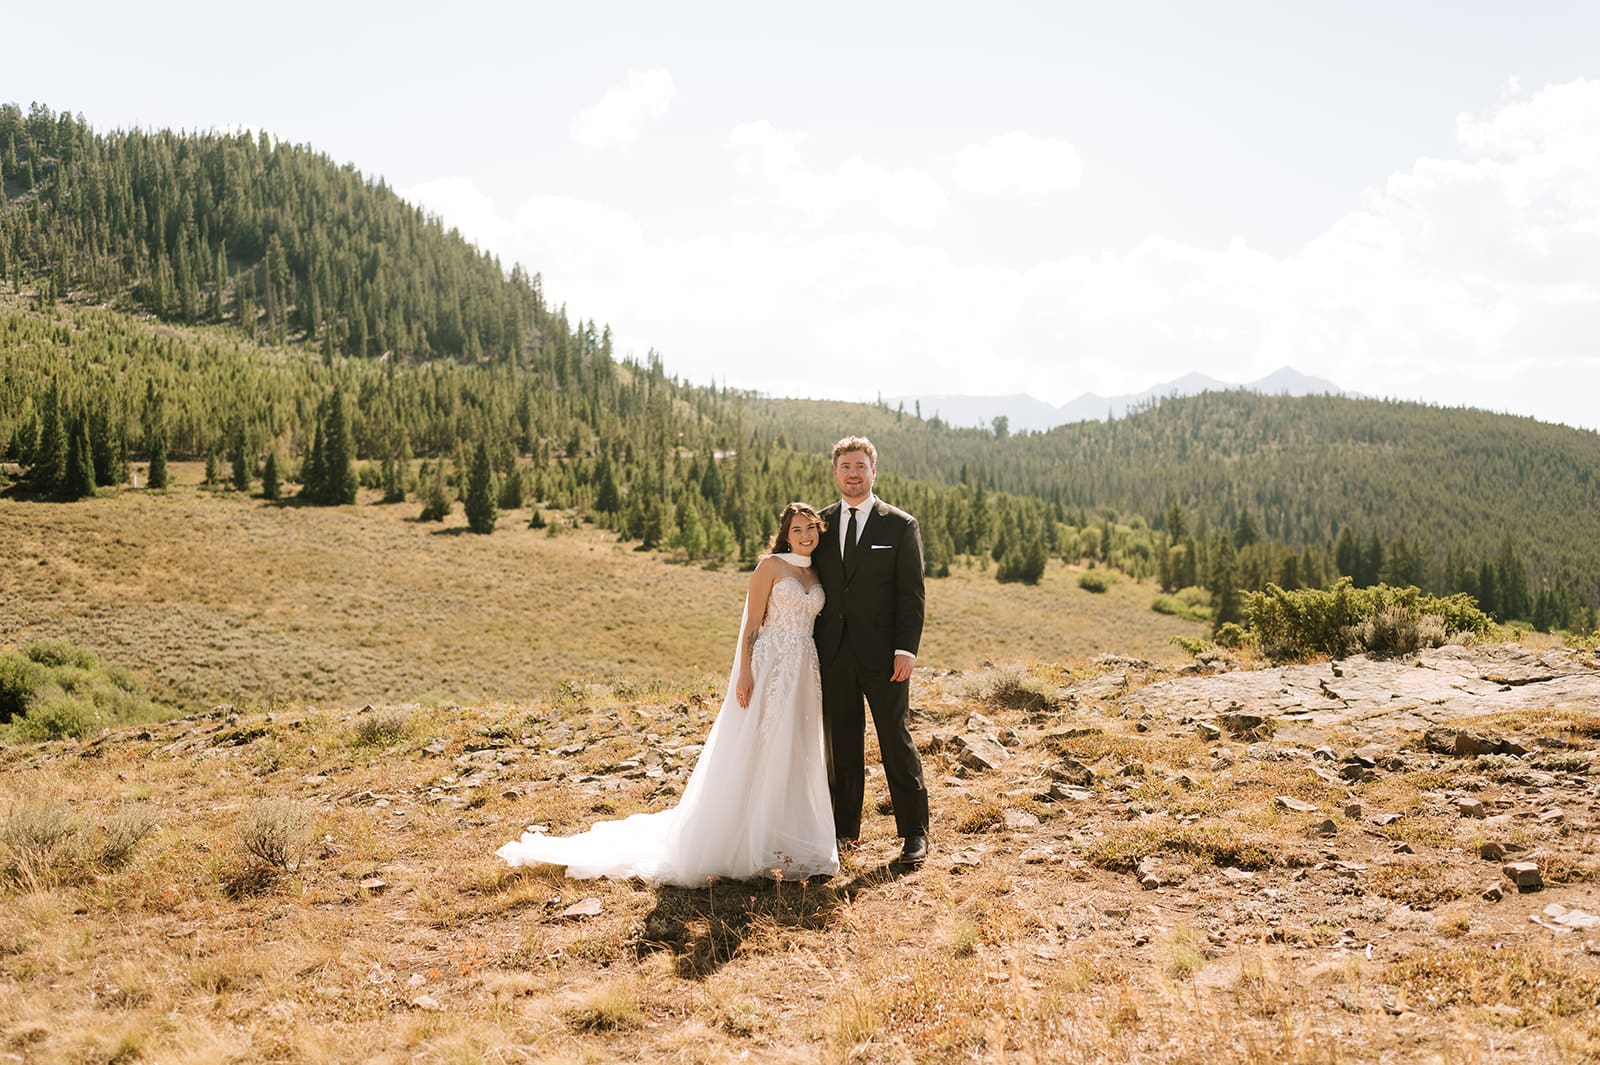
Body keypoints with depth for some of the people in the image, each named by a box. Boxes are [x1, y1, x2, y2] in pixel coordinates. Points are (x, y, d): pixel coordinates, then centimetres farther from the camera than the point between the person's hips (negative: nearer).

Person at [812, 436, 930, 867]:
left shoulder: (900, 525, -1)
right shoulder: (822, 524, 9)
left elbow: (912, 595, -4)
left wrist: (906, 650, -13)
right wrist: (809, 647, 6)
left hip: (882, 654, -3)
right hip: (833, 654, 3)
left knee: (897, 742, 2)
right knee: (841, 743, 10)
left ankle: (915, 832, 11)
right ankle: (844, 829, 21)